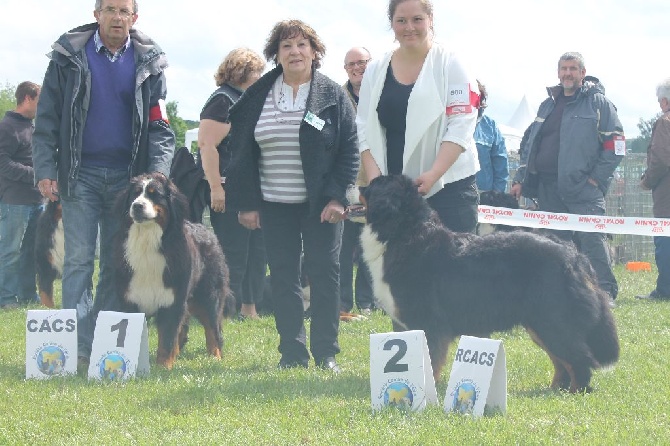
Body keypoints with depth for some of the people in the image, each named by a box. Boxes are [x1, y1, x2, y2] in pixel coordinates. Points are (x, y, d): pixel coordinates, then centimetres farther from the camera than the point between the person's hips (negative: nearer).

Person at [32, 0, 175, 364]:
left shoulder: (149, 63, 6)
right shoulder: (69, 57, 2)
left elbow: (160, 127, 4)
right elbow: (47, 120, 1)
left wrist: (158, 172, -11)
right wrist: (45, 171, -8)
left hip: (128, 177, 2)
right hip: (80, 175, -2)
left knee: (118, 264, 4)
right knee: (79, 260, -7)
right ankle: (80, 348, -10)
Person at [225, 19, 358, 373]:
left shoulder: (333, 95, 0)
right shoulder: (257, 97, 6)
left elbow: (350, 150, -2)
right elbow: (242, 153, 7)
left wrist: (337, 197, -12)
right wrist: (246, 203, 1)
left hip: (321, 206, -2)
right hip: (274, 206, 2)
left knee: (324, 274, -1)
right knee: (283, 278, 3)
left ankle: (326, 353, 5)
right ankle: (292, 352, 9)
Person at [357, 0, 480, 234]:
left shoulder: (450, 64, 0)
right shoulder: (376, 71, 11)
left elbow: (461, 126, -8)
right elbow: (366, 130, 9)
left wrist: (433, 175, -19)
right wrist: (375, 179, -6)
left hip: (448, 186, -3)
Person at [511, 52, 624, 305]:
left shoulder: (598, 102, 3)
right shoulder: (548, 105, 20)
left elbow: (615, 145, -2)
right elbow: (529, 144, 24)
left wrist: (596, 178, -8)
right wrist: (521, 179, 16)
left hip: (583, 187, -6)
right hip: (548, 187, 6)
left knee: (592, 238, -15)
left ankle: (604, 292, -16)